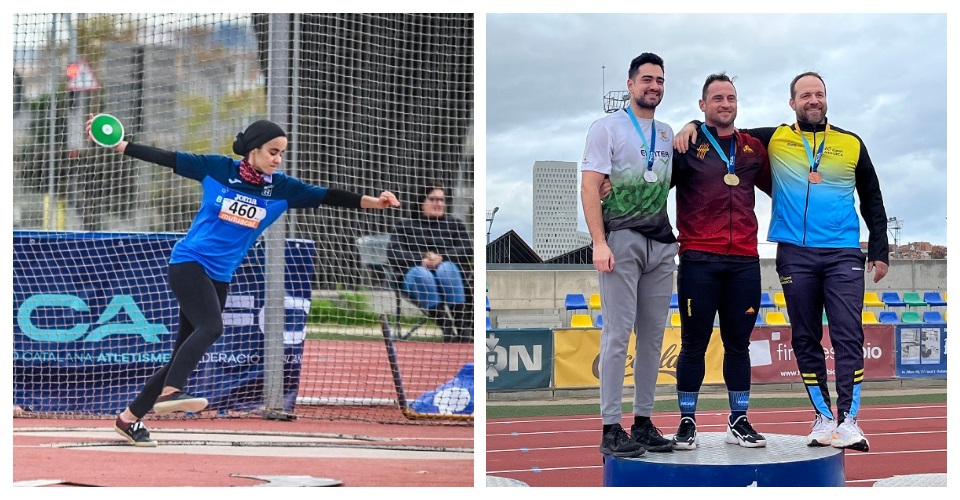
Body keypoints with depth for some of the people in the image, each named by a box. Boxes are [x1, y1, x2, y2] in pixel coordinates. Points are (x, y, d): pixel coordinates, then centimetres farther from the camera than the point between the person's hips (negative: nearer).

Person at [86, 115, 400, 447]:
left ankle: (129, 417, 18)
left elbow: (326, 196, -3)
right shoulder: (216, 169, -5)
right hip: (188, 262, -5)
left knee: (187, 353, 6)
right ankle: (168, 393, -37)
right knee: (211, 326, -30)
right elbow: (166, 158, -1)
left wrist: (370, 201, -15)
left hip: (220, 278, 5)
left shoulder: (281, 188, 2)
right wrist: (117, 144, -4)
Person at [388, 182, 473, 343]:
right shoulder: (405, 226, 21)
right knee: (420, 273, -35)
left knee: (446, 268, -35)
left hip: (450, 274, 0)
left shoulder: (454, 224, 22)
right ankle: (447, 330, -47)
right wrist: (421, 260, -16)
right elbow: (395, 254, 3)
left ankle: (464, 329, -42)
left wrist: (441, 257, -15)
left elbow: (467, 250, 5)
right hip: (417, 279, 0)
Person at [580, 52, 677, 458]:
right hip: (621, 240, -6)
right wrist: (599, 243, -17)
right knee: (618, 334, -8)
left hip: (661, 244, 6)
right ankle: (611, 428, -5)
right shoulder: (607, 128, -1)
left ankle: (643, 421, 13)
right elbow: (590, 187, -9)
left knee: (653, 336, 6)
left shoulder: (668, 134, 17)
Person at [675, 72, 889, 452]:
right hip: (795, 255, 1)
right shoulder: (774, 139, 7)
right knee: (806, 338, 4)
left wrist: (879, 250, 10)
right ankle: (823, 417, 13)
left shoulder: (851, 144, 9)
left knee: (848, 336, -8)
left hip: (844, 254, -1)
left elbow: (872, 199, 15)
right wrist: (694, 126, -7)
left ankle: (848, 420, -9)